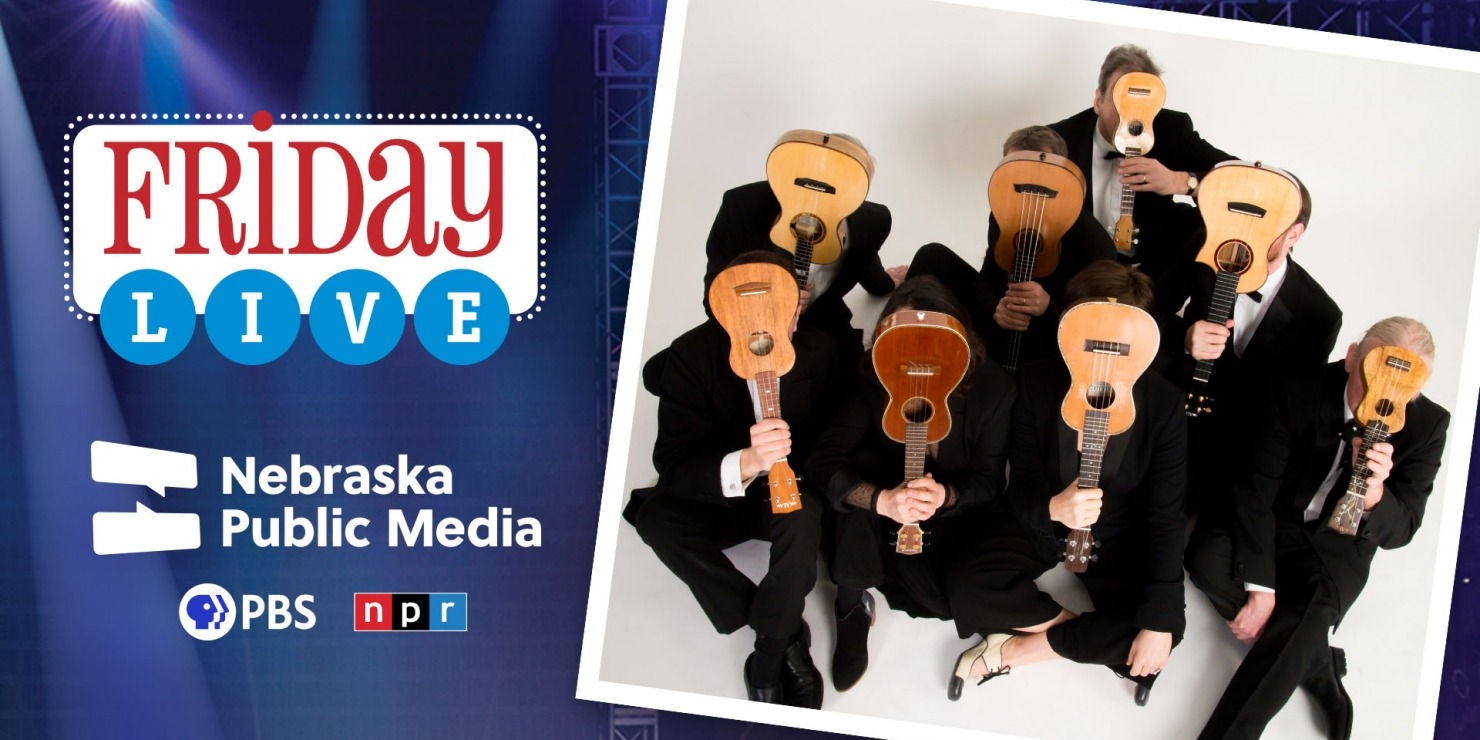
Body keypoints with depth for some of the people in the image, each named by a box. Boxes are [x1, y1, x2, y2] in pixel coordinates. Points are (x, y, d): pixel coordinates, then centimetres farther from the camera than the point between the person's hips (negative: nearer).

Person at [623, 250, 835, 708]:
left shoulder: (820, 352, -16)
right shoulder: (692, 356, -22)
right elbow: (673, 467, -29)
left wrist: (781, 465, -24)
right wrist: (746, 463, -48)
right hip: (715, 498, 0)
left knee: (807, 511, -34)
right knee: (655, 518, -30)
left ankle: (767, 660, -20)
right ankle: (785, 636, -21)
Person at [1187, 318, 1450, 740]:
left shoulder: (1427, 425, -15)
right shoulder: (1301, 393, -18)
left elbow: (1398, 533, -14)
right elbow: (1257, 490, -15)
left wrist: (1374, 494, -39)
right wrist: (1260, 586, -23)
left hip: (1337, 550, -1)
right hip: (1276, 528, 2)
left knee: (1303, 630, -31)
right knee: (1205, 560, -28)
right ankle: (1316, 663, -14)